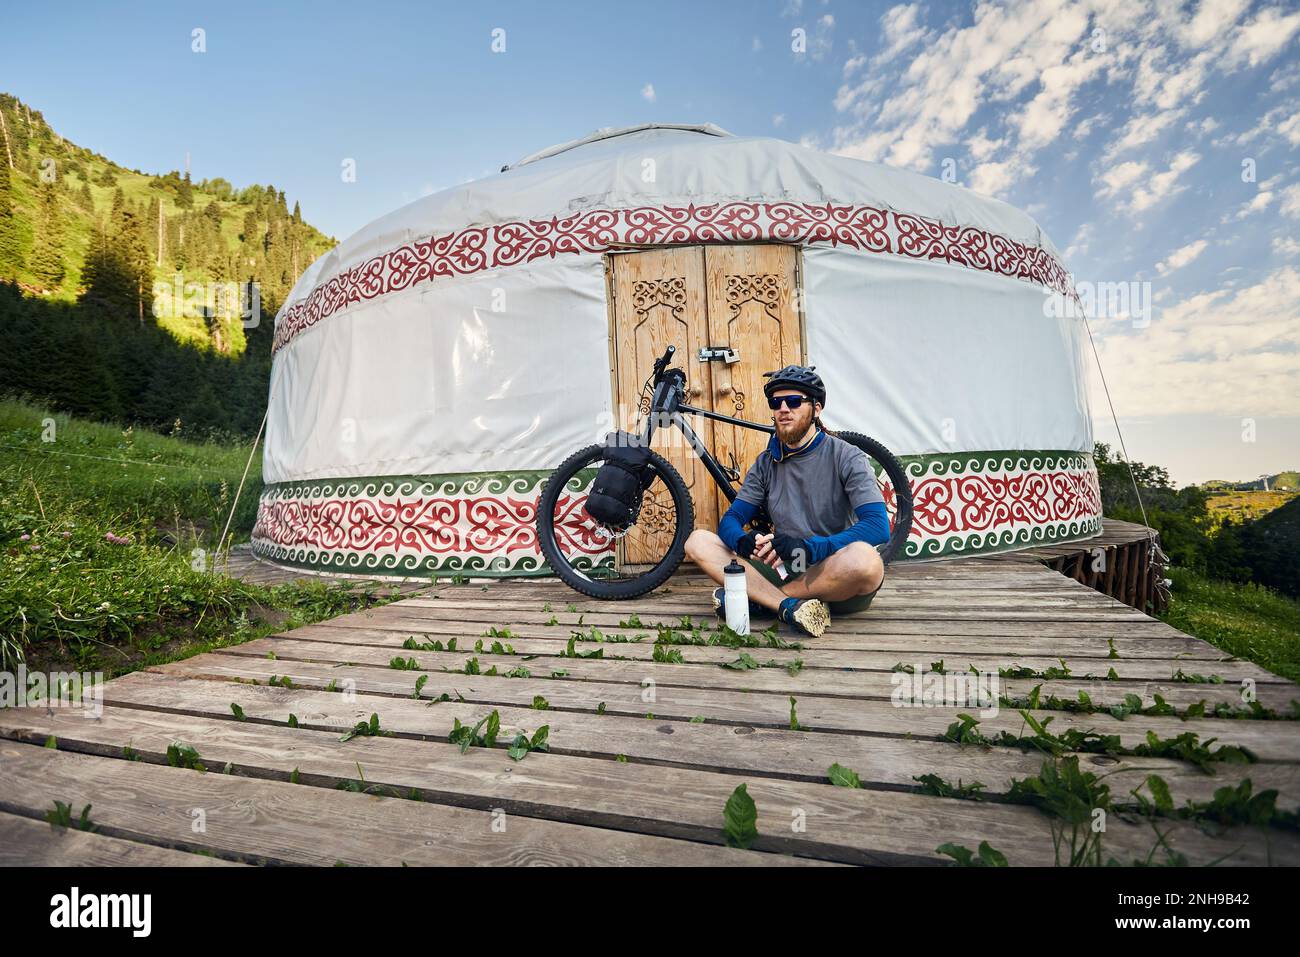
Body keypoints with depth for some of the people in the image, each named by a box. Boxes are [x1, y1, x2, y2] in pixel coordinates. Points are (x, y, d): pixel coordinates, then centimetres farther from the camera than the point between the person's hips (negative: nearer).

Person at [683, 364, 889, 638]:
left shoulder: (846, 457, -5)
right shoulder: (766, 463, 8)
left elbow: (878, 526, -17)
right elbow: (730, 521, 4)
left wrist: (806, 547, -29)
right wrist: (745, 542, -21)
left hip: (835, 579, -3)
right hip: (784, 571, 4)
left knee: (863, 558, -38)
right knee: (698, 540, -11)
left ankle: (756, 598, -19)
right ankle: (791, 606, -26)